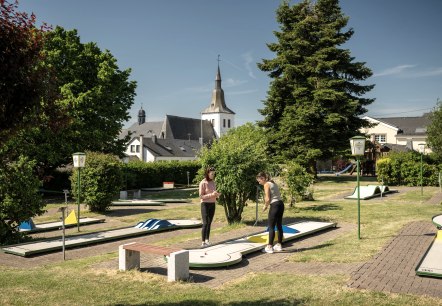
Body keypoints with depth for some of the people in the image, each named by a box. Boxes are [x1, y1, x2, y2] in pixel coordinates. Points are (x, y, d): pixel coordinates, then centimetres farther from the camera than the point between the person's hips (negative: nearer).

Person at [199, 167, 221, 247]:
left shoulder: (213, 182, 8)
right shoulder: (203, 183, -13)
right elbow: (201, 196, -14)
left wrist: (217, 194, -7)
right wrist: (211, 195, -25)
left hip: (212, 204, 6)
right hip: (205, 204, -6)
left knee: (209, 223, 9)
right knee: (205, 223, -12)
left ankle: (207, 240, 16)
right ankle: (203, 242, -11)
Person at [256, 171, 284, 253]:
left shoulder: (266, 185, -10)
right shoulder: (273, 183, 16)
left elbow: (268, 199, -16)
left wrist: (265, 206, 1)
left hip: (275, 205, -9)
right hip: (280, 204, 9)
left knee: (271, 227, -2)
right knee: (279, 225, 14)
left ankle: (269, 247, 2)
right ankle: (279, 245, 22)